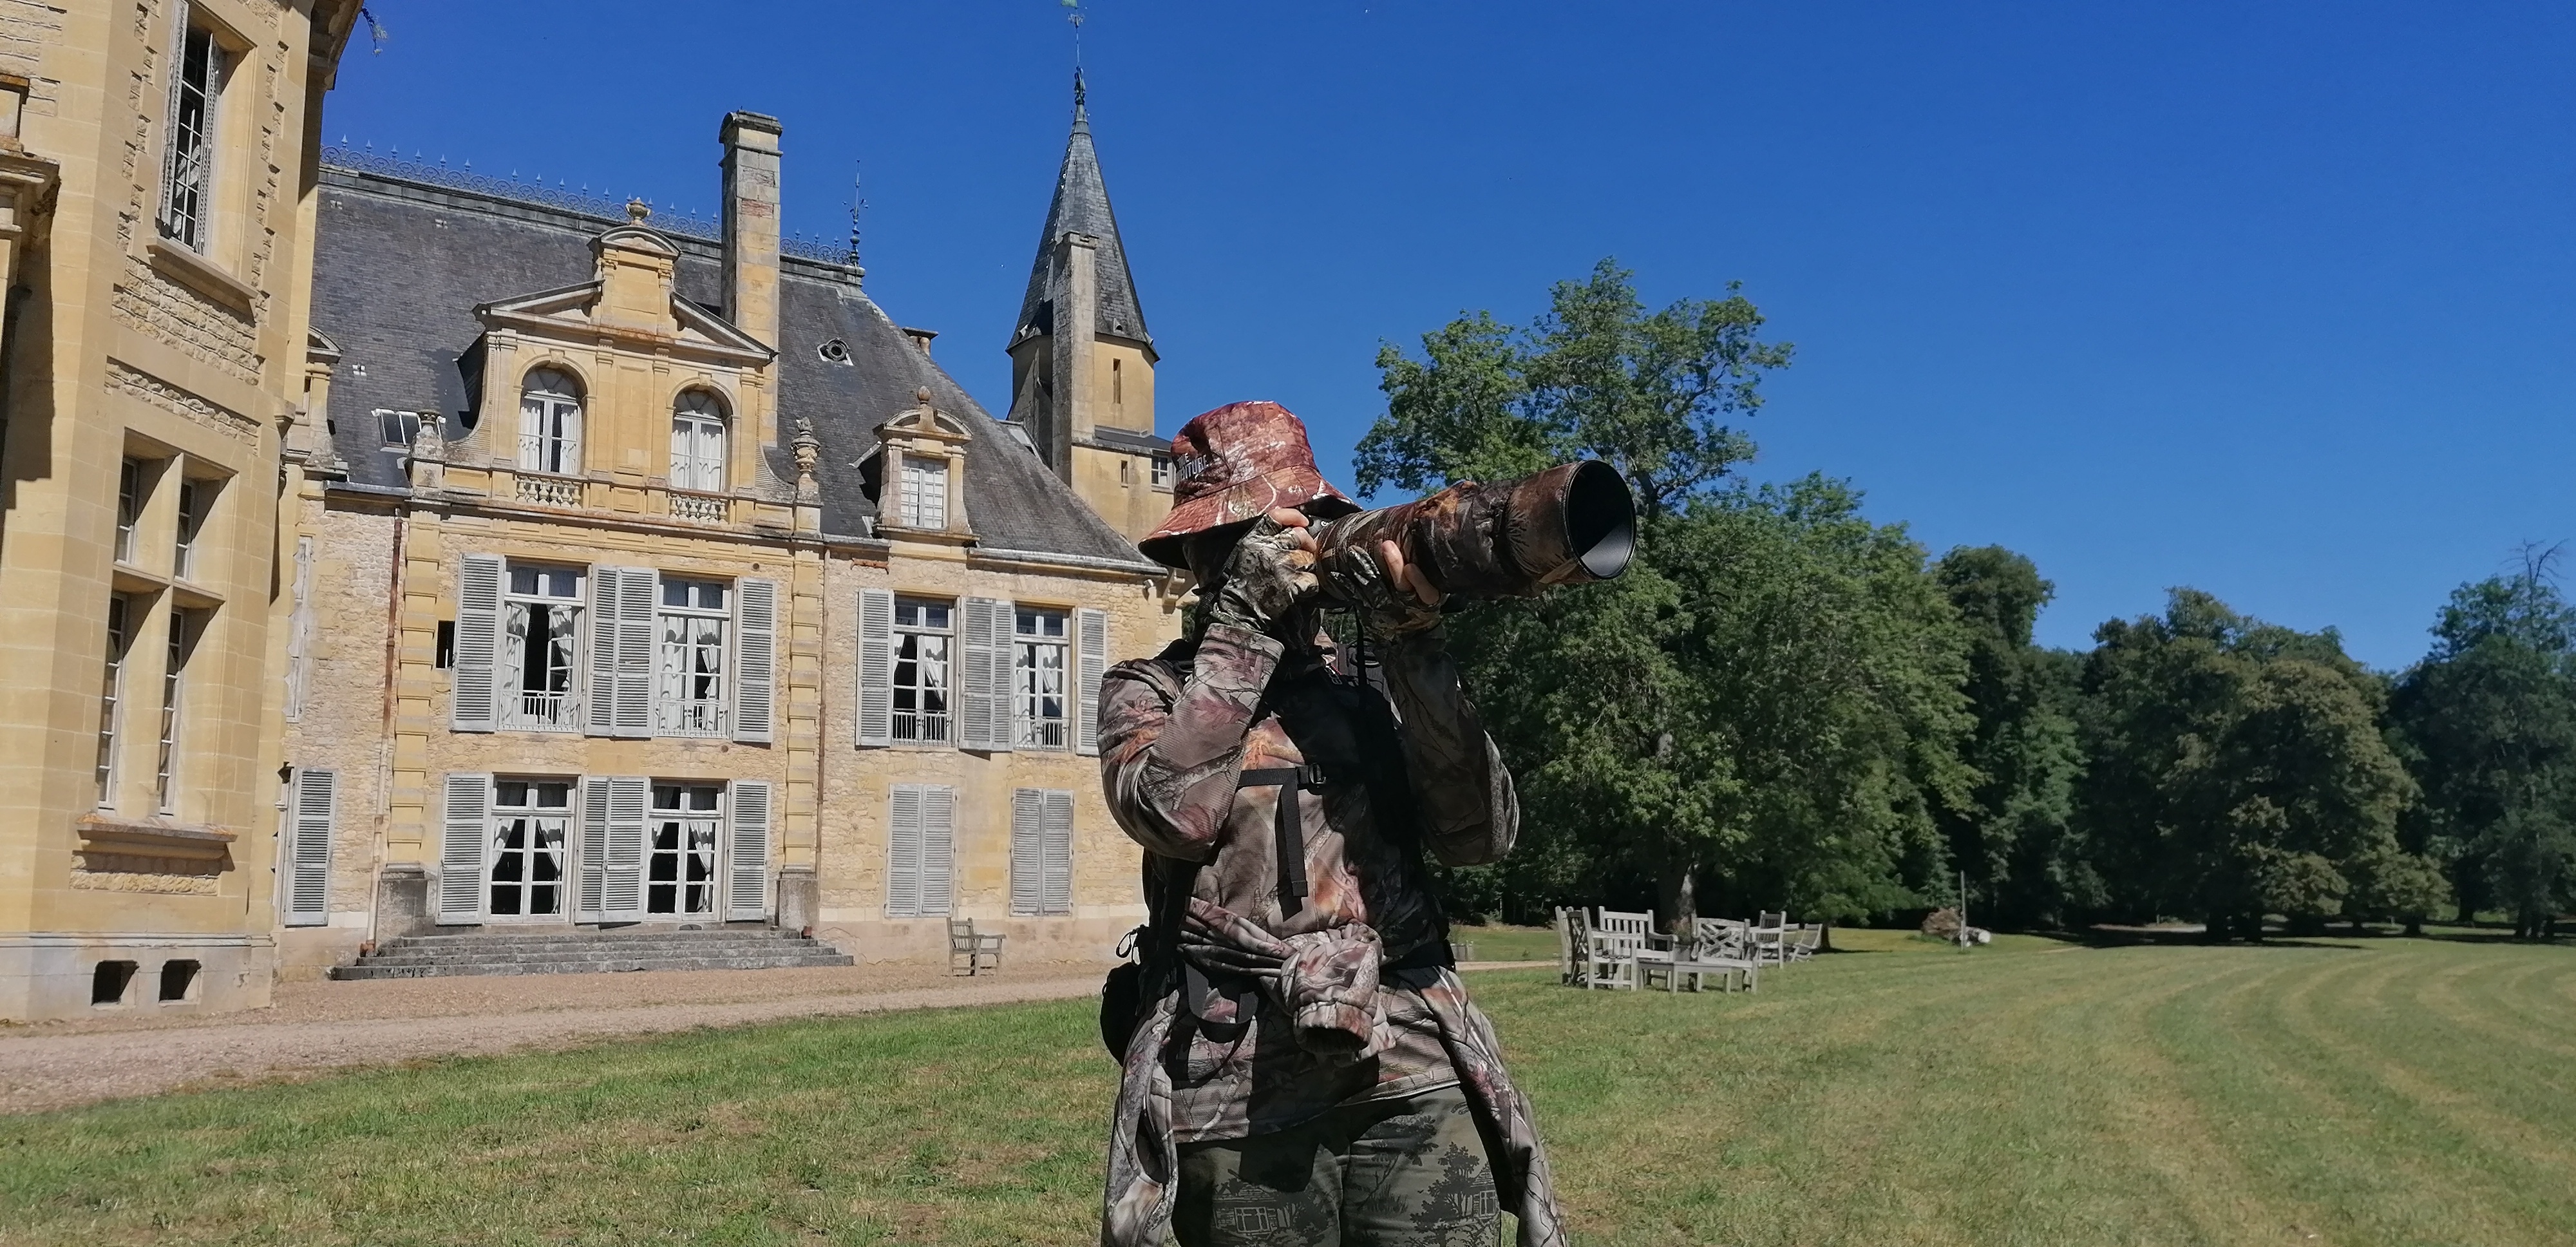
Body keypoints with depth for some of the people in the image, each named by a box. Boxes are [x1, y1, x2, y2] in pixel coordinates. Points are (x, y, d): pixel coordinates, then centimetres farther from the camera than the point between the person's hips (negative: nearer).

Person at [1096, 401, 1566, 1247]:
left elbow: (1483, 835, -1)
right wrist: (1242, 620, -10)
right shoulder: (1149, 691, 6)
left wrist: (1413, 652, -10)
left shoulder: (1374, 686, 11)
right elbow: (1173, 812, -15)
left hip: (1415, 1079, 2)